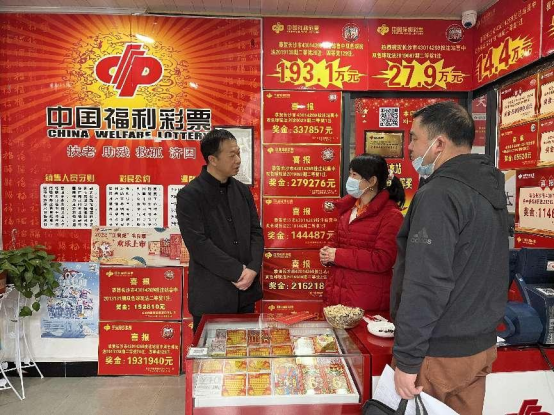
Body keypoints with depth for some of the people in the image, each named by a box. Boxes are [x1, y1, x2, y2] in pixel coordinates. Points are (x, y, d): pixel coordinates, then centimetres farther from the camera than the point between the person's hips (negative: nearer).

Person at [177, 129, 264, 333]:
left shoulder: (242, 190, 7)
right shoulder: (189, 195, -11)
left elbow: (256, 231, 6)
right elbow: (199, 244, -18)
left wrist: (252, 269, -9)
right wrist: (238, 271, -16)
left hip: (245, 292, 6)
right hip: (211, 296, -5)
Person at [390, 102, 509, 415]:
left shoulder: (439, 195, -22)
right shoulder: (490, 188, 7)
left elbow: (426, 285, -26)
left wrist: (407, 359, -19)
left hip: (441, 352, -8)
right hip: (481, 343, 8)